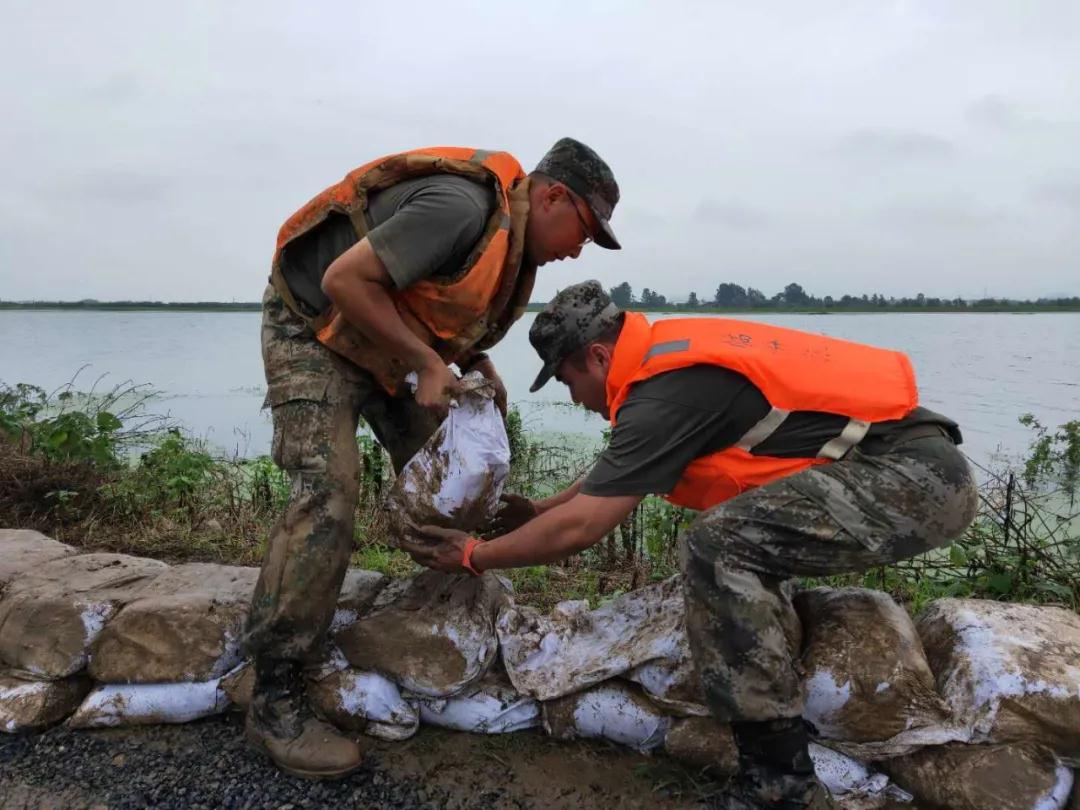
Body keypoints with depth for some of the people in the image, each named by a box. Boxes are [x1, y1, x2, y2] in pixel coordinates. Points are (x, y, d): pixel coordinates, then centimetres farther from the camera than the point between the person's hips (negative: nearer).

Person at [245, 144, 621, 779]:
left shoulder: (512, 239, 3)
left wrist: (480, 365, -3)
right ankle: (275, 701, -14)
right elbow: (343, 279, -30)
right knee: (326, 491, -21)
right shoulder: (461, 207, -28)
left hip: (385, 343, 10)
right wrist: (427, 362, -25)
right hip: (314, 325, -9)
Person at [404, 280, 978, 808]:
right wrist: (543, 508, 31)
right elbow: (615, 469, 26)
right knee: (743, 539, 21)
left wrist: (475, 556, -1)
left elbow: (578, 530, -15)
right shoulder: (673, 353, 10)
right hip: (924, 472, 10)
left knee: (717, 546, -24)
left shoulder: (668, 390, -18)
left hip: (912, 477, -10)